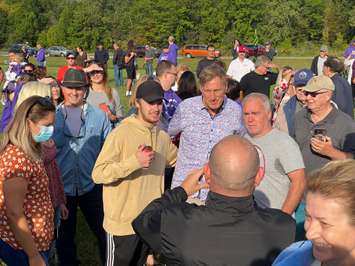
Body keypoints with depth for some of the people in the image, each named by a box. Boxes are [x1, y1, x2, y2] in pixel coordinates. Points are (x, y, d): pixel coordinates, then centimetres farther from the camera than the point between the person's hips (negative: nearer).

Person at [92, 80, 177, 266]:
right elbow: (98, 174, -22)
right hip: (123, 222, -6)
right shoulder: (121, 134, -18)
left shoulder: (163, 137, 4)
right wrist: (134, 161, -28)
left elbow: (178, 159, 23)